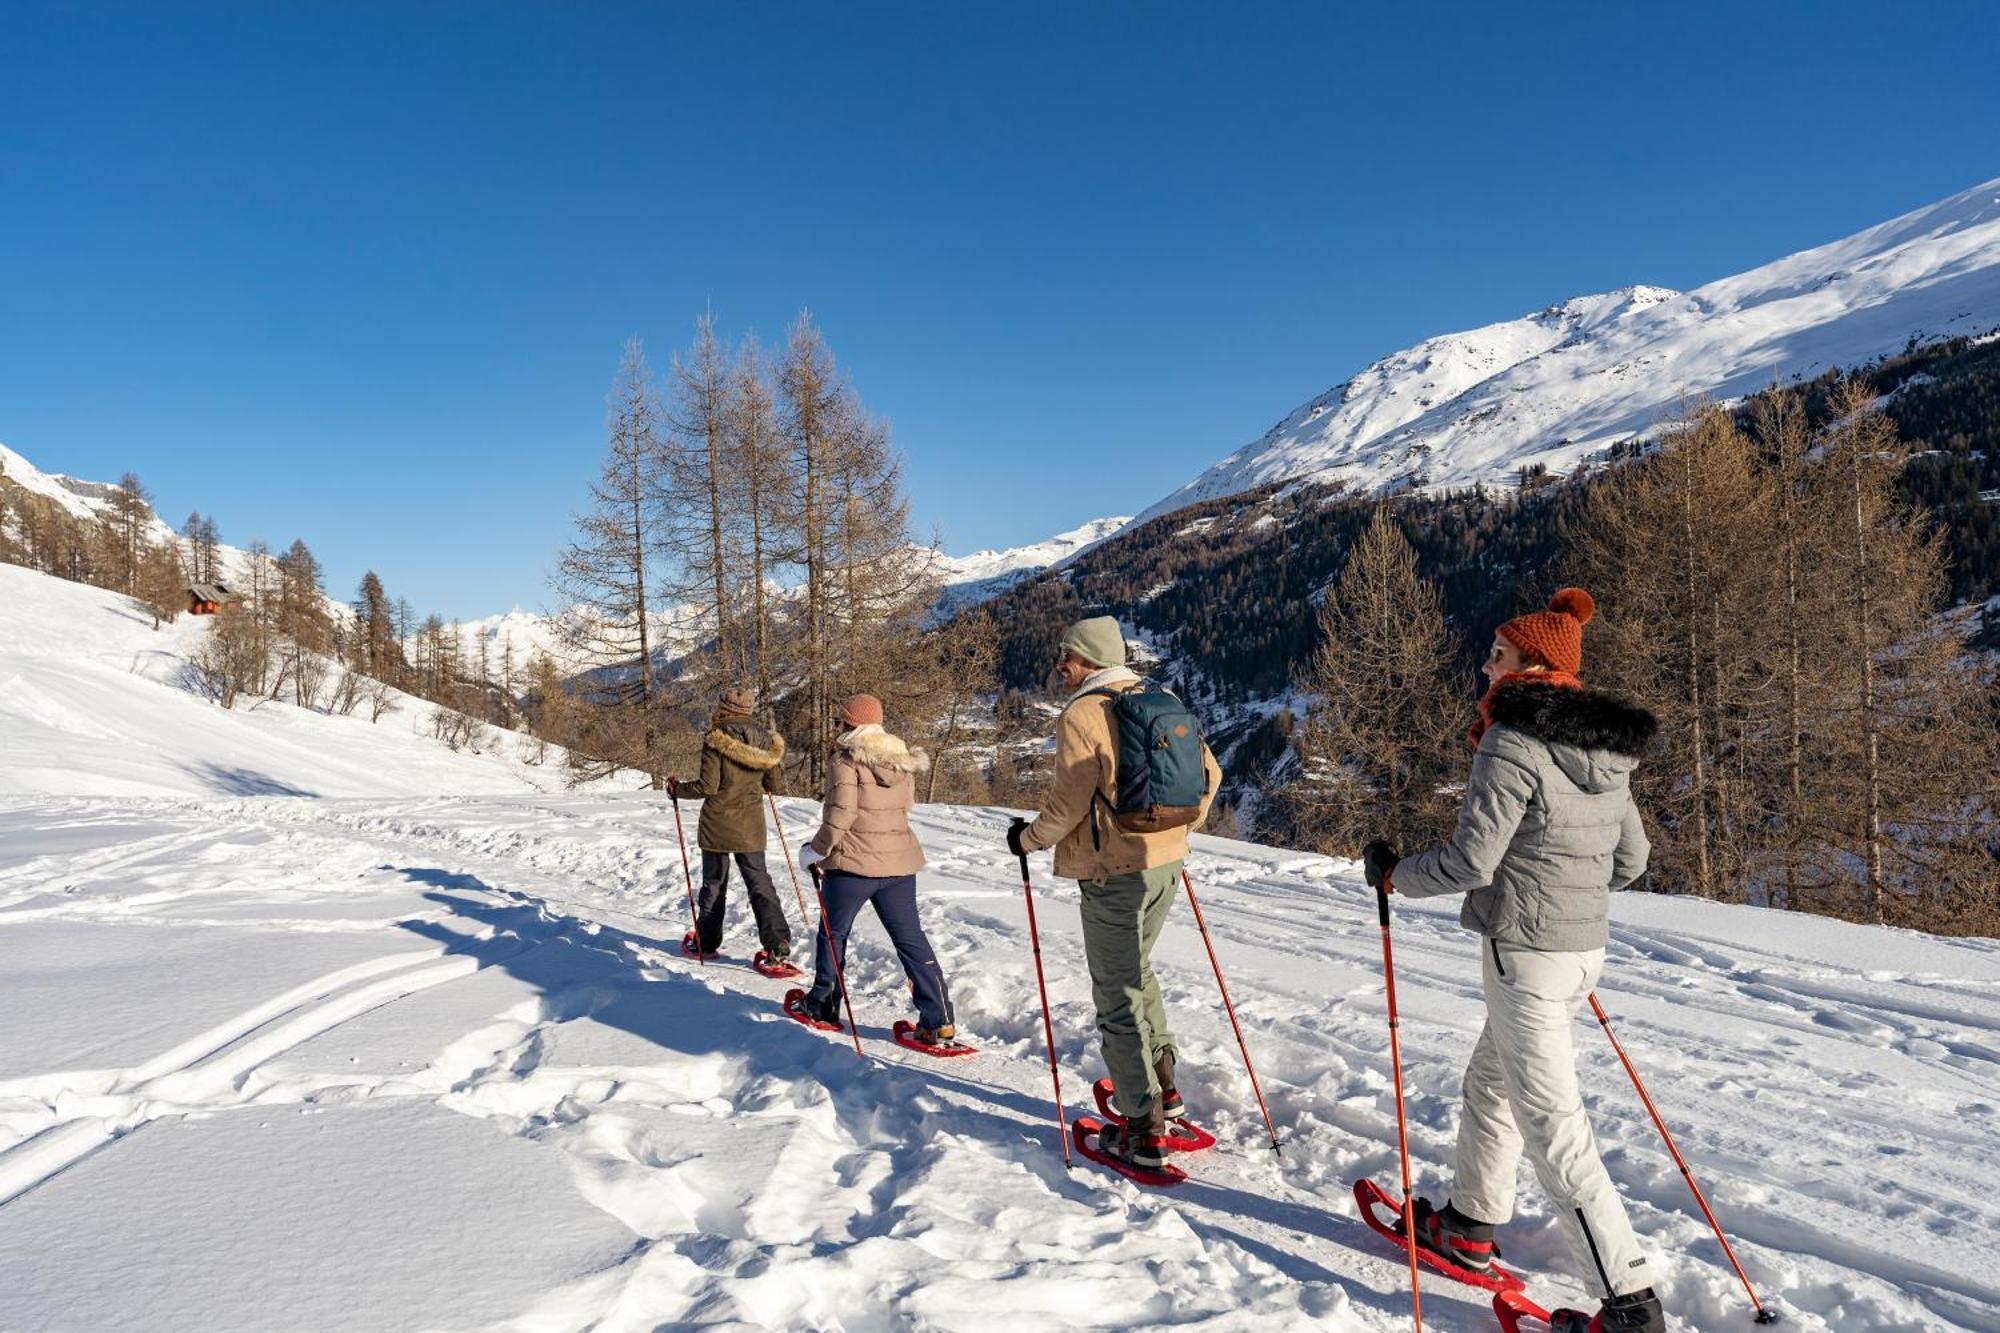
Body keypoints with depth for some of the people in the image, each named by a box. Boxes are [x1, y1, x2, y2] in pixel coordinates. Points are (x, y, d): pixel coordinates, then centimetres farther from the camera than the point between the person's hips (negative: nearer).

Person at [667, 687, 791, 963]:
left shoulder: (717, 739, -13)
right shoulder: (765, 740, 0)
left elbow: (707, 786, -16)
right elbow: (776, 786, 5)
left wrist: (677, 789, 1)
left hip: (718, 825, -3)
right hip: (751, 826, 3)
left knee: (714, 883, 12)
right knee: (759, 881, 8)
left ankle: (707, 941, 25)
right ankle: (778, 943, -5)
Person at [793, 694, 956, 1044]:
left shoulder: (846, 759, -10)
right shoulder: (903, 760, 9)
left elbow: (841, 814, -17)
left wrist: (817, 850, -6)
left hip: (852, 862, -5)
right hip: (900, 862, 5)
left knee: (833, 933, 15)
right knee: (910, 939, 6)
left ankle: (823, 1004, 27)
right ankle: (939, 1021, 1)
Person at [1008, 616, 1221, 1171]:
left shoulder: (1081, 716, -15)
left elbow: (1066, 806, -16)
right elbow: (1207, 771, 14)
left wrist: (1026, 839, 2)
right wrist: (1181, 827, 27)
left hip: (1113, 874, -8)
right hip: (1165, 863, 8)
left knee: (1117, 995, 1)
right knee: (1136, 971, 26)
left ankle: (1143, 1129, 6)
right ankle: (1163, 1089, 30)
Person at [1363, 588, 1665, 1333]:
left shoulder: (1513, 744, -18)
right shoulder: (1607, 751, 8)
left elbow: (1469, 861, -20)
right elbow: (1630, 860, 15)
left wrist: (1392, 875, -4)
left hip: (1524, 955, -9)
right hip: (1585, 949, 9)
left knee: (1552, 1129, -1)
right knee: (1491, 1082, 24)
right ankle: (1469, 1228, 38)